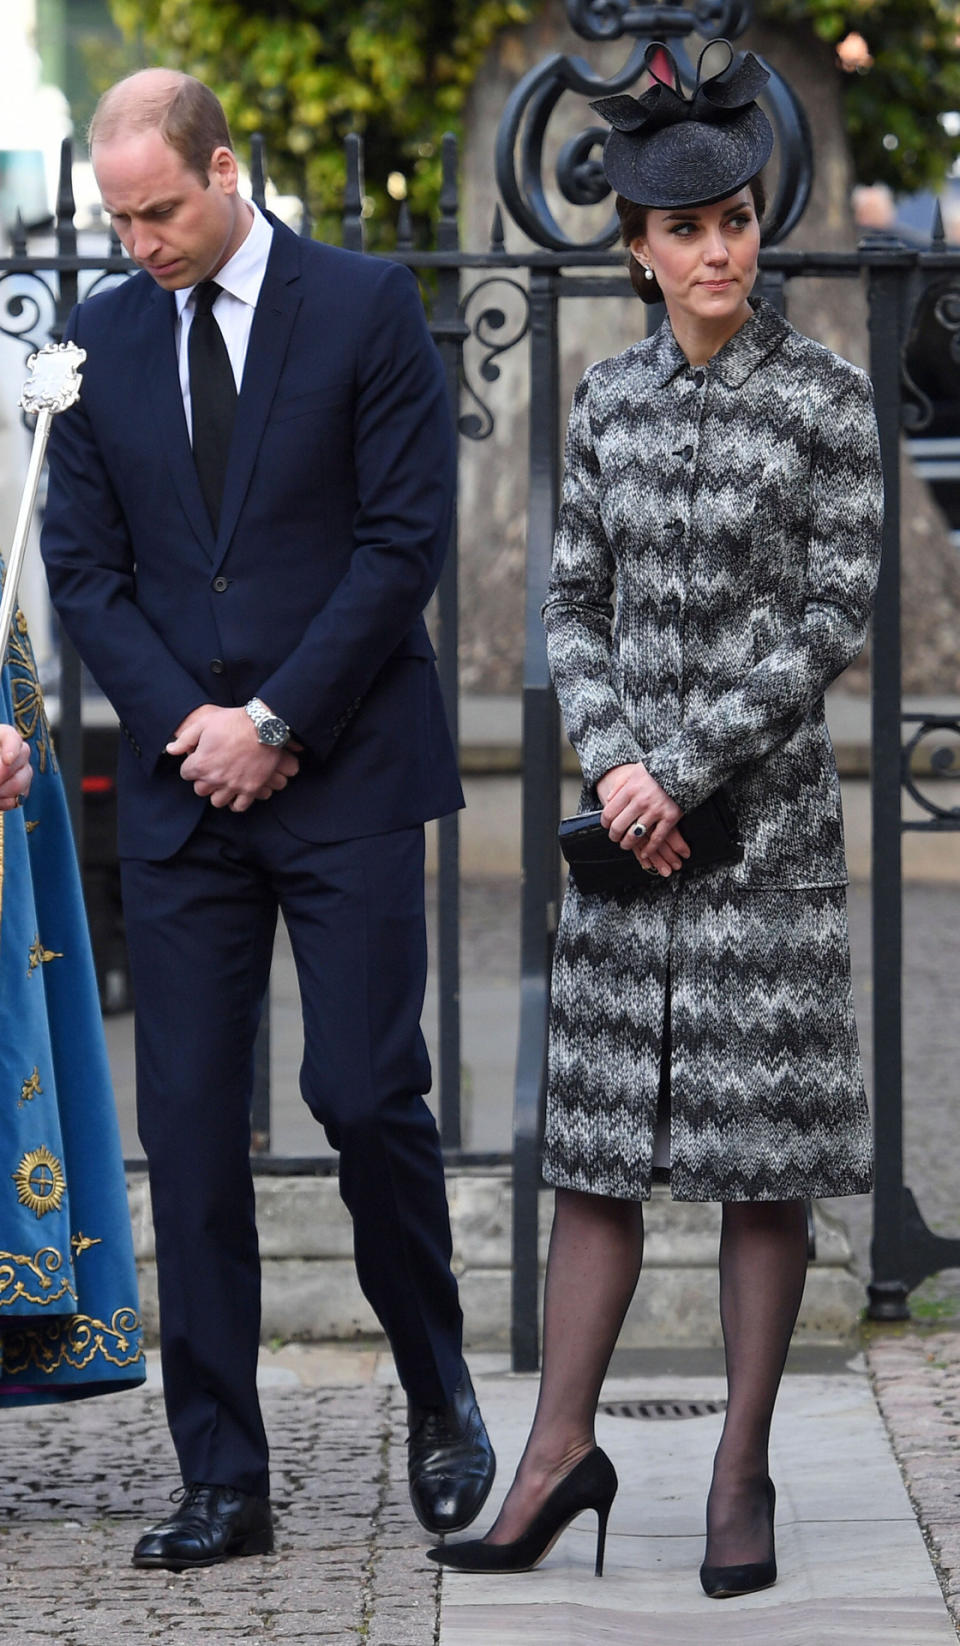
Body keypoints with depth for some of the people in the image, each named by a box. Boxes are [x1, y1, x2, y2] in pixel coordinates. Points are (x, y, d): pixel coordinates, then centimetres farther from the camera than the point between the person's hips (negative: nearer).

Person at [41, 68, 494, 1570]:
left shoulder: (368, 307, -2)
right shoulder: (102, 339, 10)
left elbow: (406, 536, -6)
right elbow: (82, 566, 9)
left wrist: (275, 721, -10)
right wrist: (189, 724, -5)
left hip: (346, 773, -3)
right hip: (181, 779, 4)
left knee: (367, 1093, -7)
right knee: (190, 1124, 0)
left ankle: (441, 1399, 18)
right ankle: (224, 1484, 5)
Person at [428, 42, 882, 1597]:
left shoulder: (827, 394, -5)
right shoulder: (609, 401, 7)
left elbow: (837, 615, -10)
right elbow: (573, 605, 8)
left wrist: (687, 767, -13)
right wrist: (612, 765, -8)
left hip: (766, 808, -4)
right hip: (629, 813, 4)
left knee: (763, 1151, 1)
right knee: (597, 1131, 5)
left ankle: (743, 1473, 8)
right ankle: (561, 1450, 12)